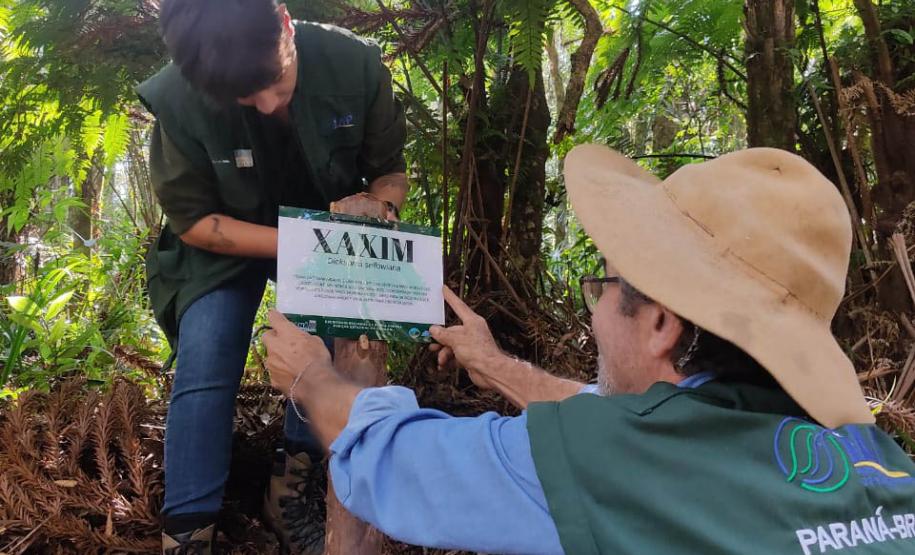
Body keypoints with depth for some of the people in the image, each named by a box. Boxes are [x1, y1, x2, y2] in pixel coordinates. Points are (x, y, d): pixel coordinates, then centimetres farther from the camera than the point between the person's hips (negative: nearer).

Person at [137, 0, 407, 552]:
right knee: (204, 367, -18)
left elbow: (390, 169, -10)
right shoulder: (179, 100, -28)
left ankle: (291, 490, 4)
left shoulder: (355, 64, -25)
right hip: (227, 242, -1)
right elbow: (192, 220, -19)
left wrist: (378, 205, -33)